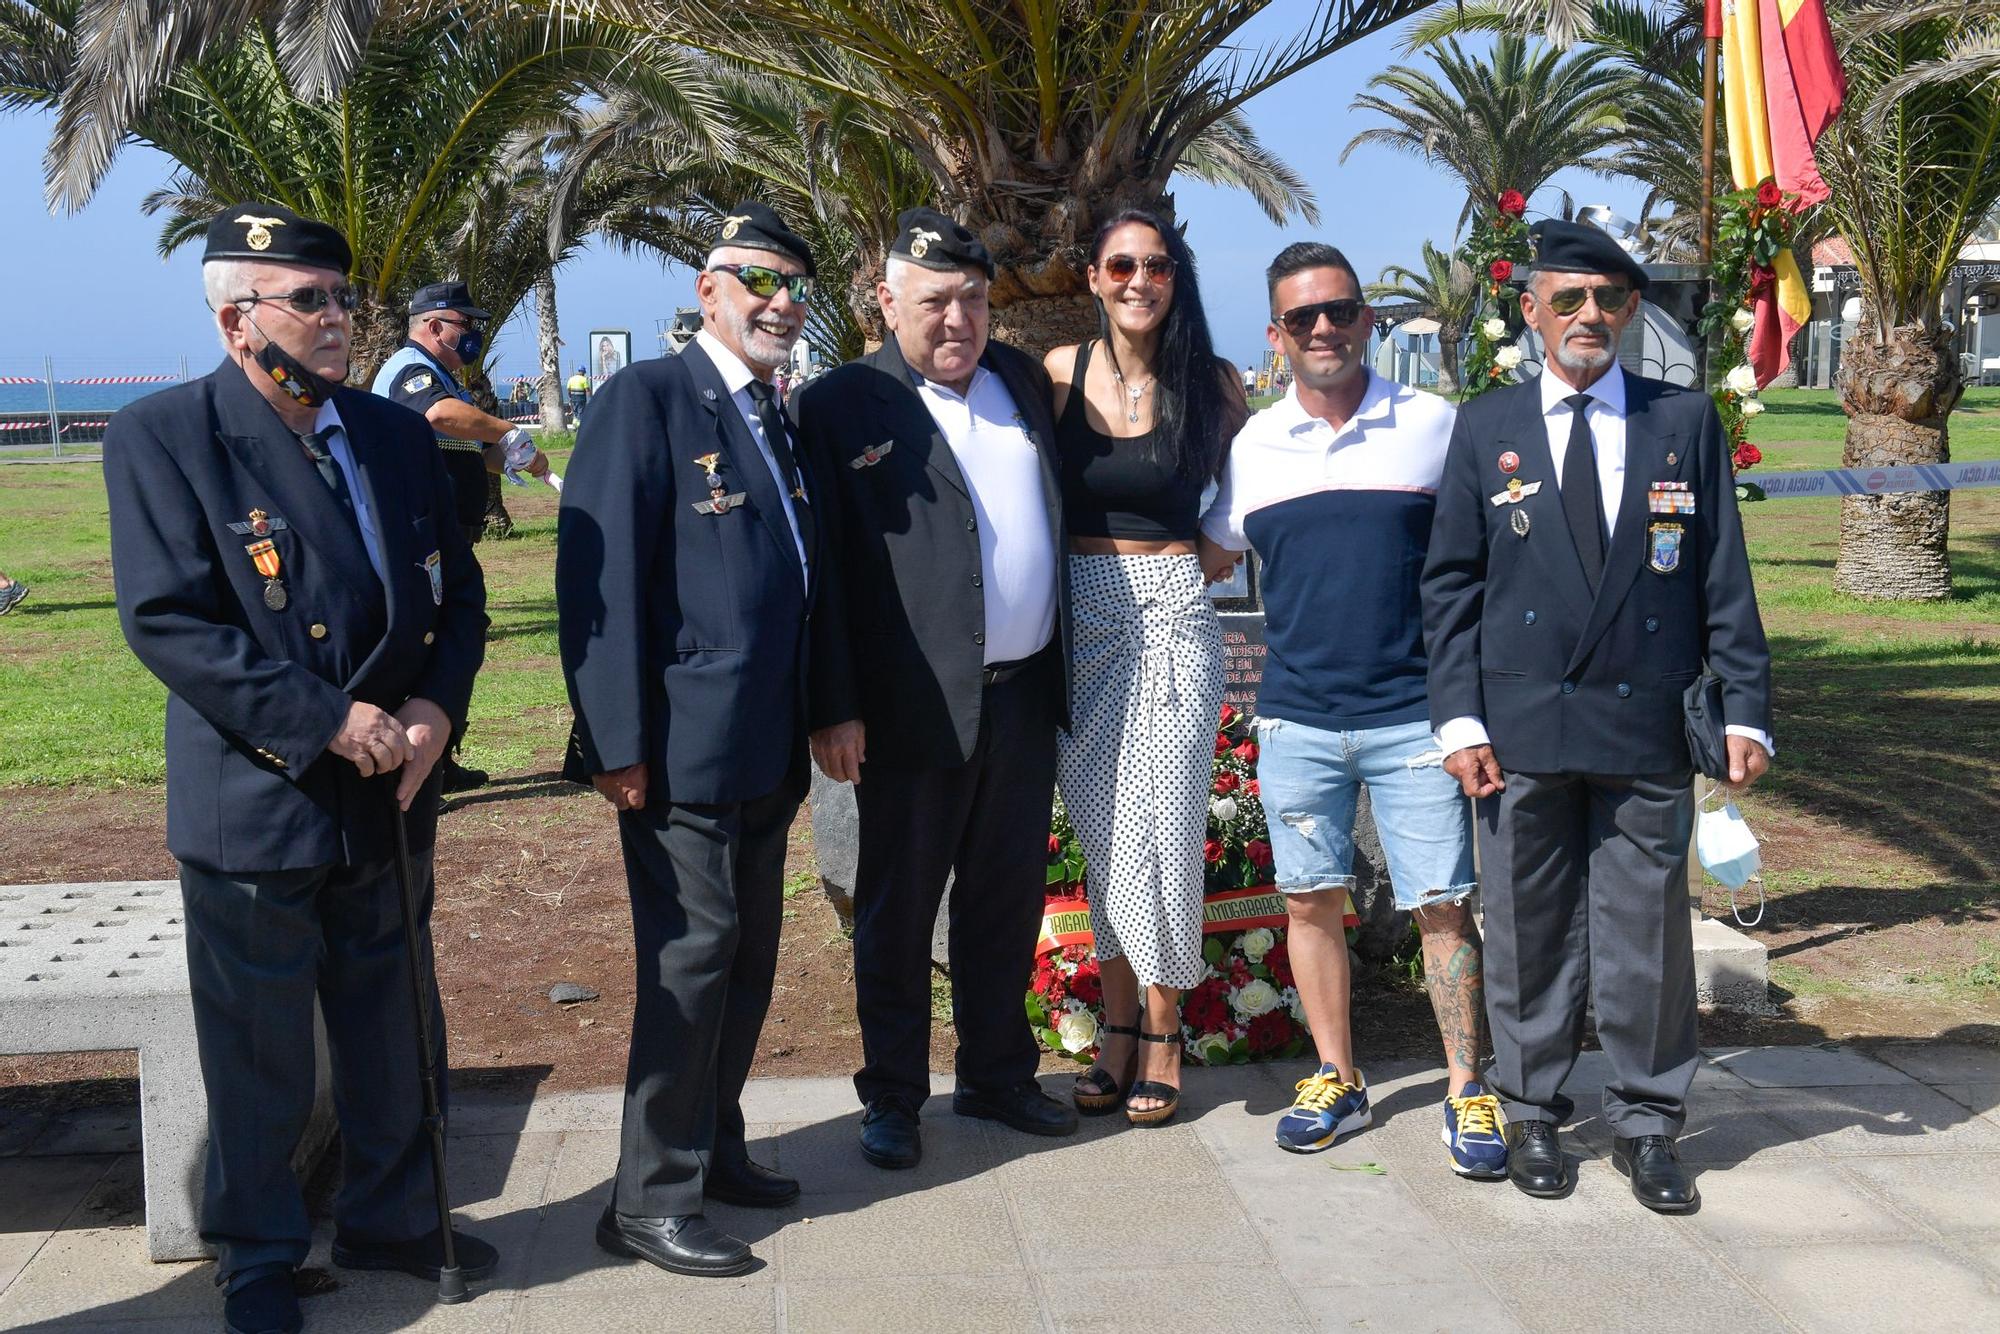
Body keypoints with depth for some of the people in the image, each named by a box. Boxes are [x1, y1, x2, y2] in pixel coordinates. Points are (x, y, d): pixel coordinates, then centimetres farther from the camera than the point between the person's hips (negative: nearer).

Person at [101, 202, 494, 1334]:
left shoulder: (399, 435, 8)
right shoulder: (162, 437, -9)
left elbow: (459, 591, 11)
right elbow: (168, 620, -17)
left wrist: (437, 707, -8)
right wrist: (327, 721, -21)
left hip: (390, 796, 5)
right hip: (254, 804, -5)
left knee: (397, 1036, 17)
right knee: (260, 1056, 9)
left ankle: (392, 1219, 37)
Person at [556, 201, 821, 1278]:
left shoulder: (779, 423, 16)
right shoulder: (646, 397, -9)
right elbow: (601, 577, -16)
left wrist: (809, 727, 16)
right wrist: (619, 744, -20)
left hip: (766, 754, 8)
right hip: (683, 746, -8)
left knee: (749, 955, 15)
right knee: (693, 954, -5)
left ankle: (712, 1148, 31)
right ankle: (651, 1201, 7)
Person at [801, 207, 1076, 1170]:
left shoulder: (1023, 379, 11)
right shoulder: (843, 406, -6)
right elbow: (823, 571, -8)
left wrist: (1061, 668, 13)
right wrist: (834, 710, -12)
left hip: (1024, 695, 5)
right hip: (917, 706, -5)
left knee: (1007, 900, 16)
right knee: (898, 909, 8)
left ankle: (997, 1073, 31)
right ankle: (892, 1097, 22)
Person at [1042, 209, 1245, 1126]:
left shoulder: (1211, 383, 1)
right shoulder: (1060, 373, 3)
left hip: (1172, 617, -2)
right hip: (1080, 618, 2)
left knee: (1158, 826, -3)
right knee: (1100, 831, 7)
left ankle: (1162, 1034, 11)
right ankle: (1118, 1028, 19)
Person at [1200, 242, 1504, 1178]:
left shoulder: (1434, 425, 1)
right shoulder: (1251, 447, 6)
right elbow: (1209, 557, 18)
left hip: (1415, 714, -2)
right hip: (1296, 716, 2)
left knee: (1442, 903, 0)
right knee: (1311, 899, 8)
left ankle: (1465, 1090, 14)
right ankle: (1336, 1080, 23)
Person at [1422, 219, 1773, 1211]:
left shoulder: (1687, 422, 7)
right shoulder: (1486, 429, 5)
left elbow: (1723, 580, 6)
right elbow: (1450, 584, 4)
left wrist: (1746, 708, -2)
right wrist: (1459, 719, -4)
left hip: (1648, 726, 0)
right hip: (1521, 726, 0)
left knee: (1650, 932, 6)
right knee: (1528, 933, 7)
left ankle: (1647, 1124, 20)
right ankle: (1532, 1113, 22)